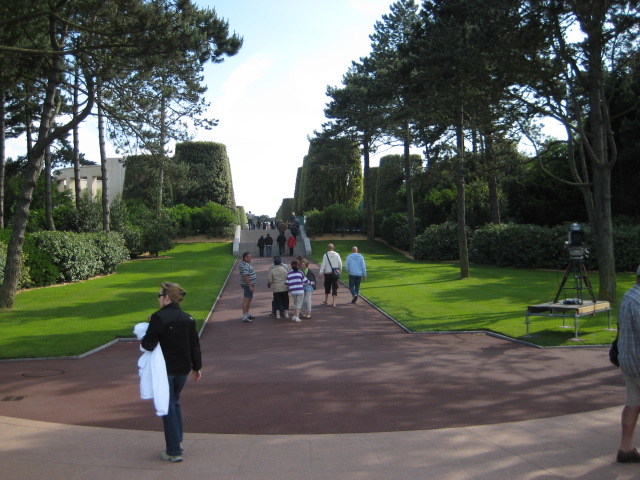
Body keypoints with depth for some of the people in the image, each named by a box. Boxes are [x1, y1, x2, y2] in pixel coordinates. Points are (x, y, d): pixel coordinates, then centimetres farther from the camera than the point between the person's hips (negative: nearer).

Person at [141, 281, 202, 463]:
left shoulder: (158, 317, -17)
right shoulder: (188, 318, 3)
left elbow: (149, 345, -18)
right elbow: (195, 345, 7)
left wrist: (143, 340, 4)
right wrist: (197, 367, 16)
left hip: (165, 369, -6)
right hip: (183, 369, 6)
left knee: (168, 408, 4)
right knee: (175, 403, 24)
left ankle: (174, 451, 8)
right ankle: (177, 440, 30)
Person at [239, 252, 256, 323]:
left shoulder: (246, 264, 11)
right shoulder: (245, 265, -23)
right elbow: (246, 276, -28)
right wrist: (250, 286, -26)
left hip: (250, 285, 11)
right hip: (248, 285, -11)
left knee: (249, 299, 19)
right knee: (246, 300, -9)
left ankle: (247, 314, 29)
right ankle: (244, 317, -8)